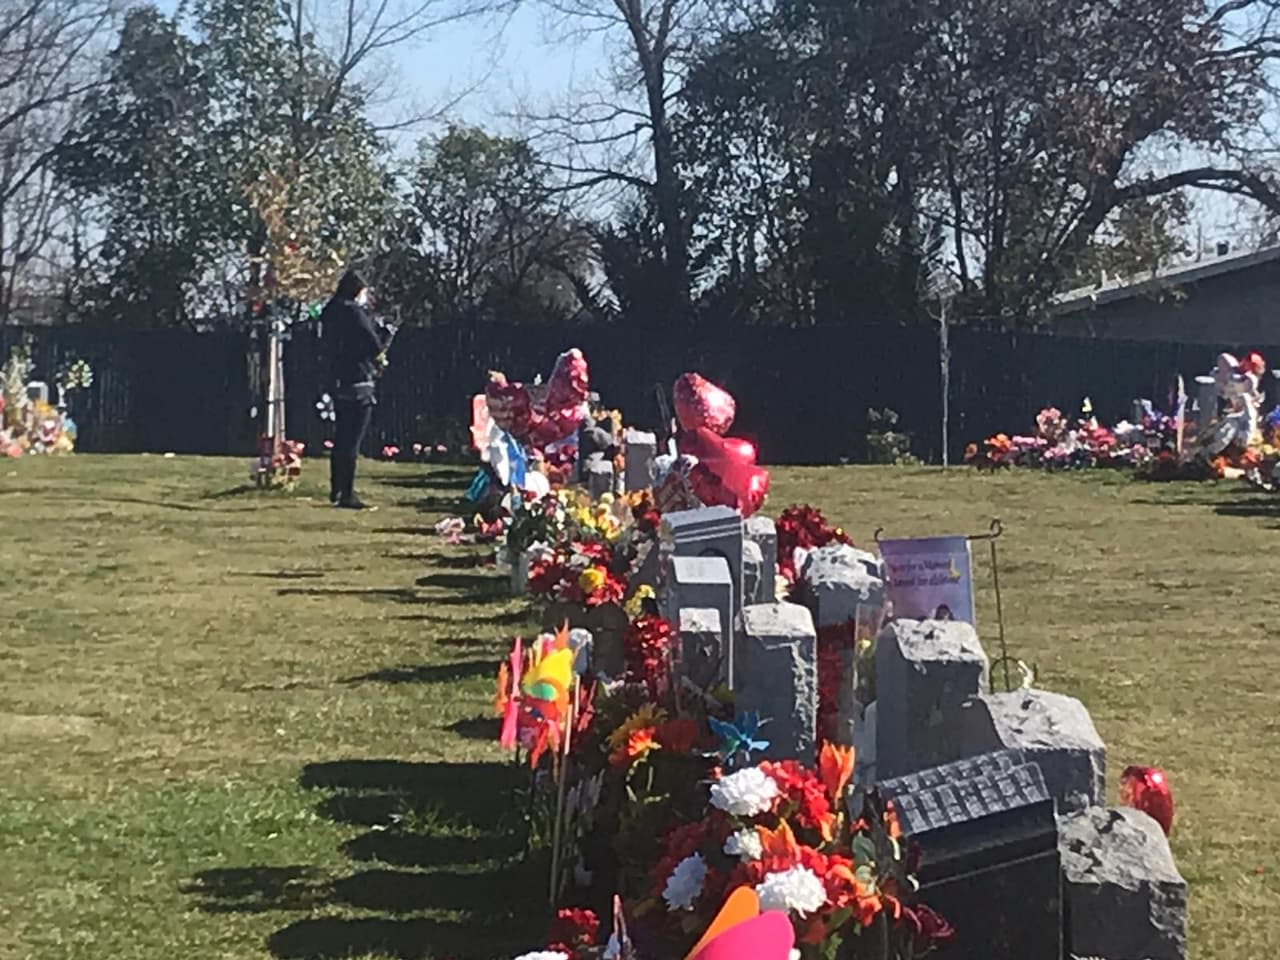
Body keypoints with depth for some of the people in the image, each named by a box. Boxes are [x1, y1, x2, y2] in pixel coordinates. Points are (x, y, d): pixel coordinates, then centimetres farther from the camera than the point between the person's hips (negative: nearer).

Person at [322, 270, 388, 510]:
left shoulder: (331, 315, 12)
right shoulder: (355, 313, -13)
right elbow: (375, 346, -15)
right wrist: (386, 333, 5)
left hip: (338, 383, 8)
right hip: (358, 383, -8)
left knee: (342, 439, 17)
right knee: (352, 442, -6)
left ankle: (336, 490, 24)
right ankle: (347, 495, -5)